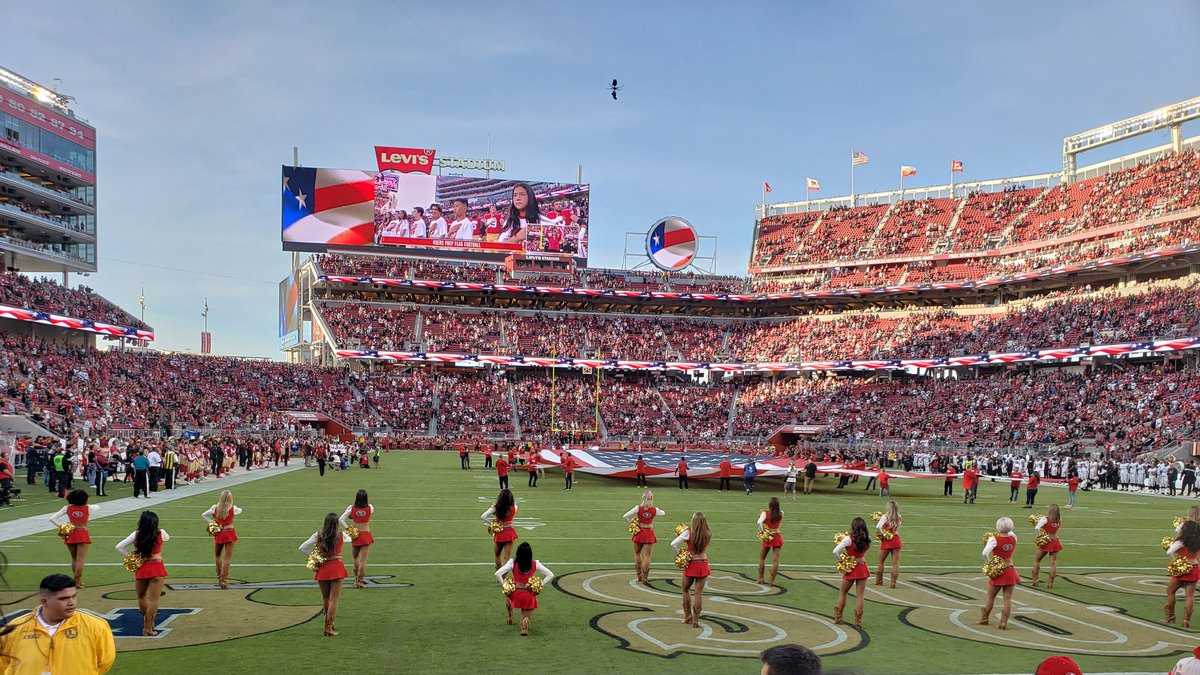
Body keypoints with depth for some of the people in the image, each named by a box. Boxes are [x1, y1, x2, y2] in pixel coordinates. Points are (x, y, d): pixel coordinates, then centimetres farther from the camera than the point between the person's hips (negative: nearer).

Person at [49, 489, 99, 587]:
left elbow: (52, 519, -3)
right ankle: (77, 582, -12)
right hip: (83, 535, -3)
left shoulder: (67, 508, 1)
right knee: (80, 560, -4)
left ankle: (78, 580, 23)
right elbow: (98, 507, 22)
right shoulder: (88, 508, -2)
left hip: (71, 535, 3)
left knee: (74, 559, 17)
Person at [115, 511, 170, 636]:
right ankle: (148, 628, 0)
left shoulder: (136, 534, -3)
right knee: (153, 600, 1)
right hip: (156, 568, -2)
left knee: (141, 597, 23)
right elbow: (167, 538, 20)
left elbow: (119, 547, -4)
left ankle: (148, 622, 36)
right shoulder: (161, 534, -3)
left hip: (141, 568, 2)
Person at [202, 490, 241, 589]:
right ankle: (224, 581, 0)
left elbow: (203, 515, -12)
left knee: (217, 556, 23)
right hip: (229, 534, -2)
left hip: (218, 534, 2)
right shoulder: (233, 509, -9)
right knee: (227, 558, 2)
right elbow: (240, 510, 12)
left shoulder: (215, 508, -8)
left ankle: (219, 577, 31)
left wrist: (211, 522, -2)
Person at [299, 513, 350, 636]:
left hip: (322, 569, 2)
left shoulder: (318, 535, -5)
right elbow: (349, 539, 20)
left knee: (325, 599, 18)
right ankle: (328, 628, 0)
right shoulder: (341, 535, -4)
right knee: (333, 599, 3)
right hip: (337, 568, -2)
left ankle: (329, 624, 31)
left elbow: (302, 548, -7)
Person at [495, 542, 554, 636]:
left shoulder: (513, 562, -10)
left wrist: (504, 585, -3)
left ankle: (510, 618, 29)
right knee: (527, 613, 20)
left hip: (515, 594, 1)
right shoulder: (535, 564, -5)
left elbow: (497, 574, -15)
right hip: (530, 596, -1)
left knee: (507, 598, 37)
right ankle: (526, 620, -15)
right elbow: (551, 575, -2)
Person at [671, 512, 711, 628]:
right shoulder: (708, 535, -4)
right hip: (703, 564, 2)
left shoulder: (688, 533, -14)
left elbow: (673, 544, -20)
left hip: (690, 564, -2)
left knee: (686, 590, 19)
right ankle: (696, 620, 6)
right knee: (698, 593, 6)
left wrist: (678, 554, -1)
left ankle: (687, 616, 26)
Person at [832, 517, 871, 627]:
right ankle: (858, 621, 7)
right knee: (860, 595, 7)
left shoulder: (848, 539, -17)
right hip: (862, 567, 3)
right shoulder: (867, 539, -4)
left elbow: (835, 551, -24)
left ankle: (837, 618, 24)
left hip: (850, 568, -3)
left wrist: (840, 560, -7)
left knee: (842, 593, 16)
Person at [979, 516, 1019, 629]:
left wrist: (990, 561, -8)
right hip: (1010, 570, 3)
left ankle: (984, 619, 24)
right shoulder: (1013, 538, -3)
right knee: (1008, 598, 5)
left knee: (990, 597, 11)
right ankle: (1004, 622, 3)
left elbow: (985, 553, -25)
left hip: (997, 570, -3)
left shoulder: (994, 539, -16)